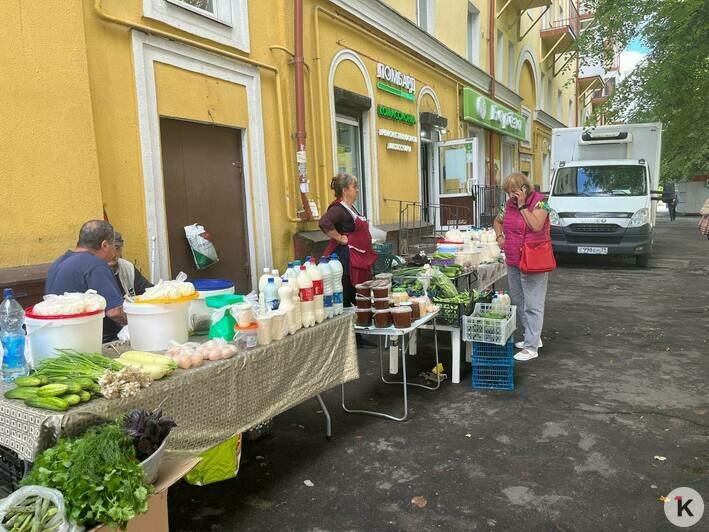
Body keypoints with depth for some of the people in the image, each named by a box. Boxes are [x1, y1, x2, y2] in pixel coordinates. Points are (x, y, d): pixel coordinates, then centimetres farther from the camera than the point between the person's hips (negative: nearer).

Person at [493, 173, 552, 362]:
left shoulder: (539, 202, -8)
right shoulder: (508, 204, 10)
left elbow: (536, 226, -23)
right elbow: (497, 221, 27)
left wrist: (522, 205, -17)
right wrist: (499, 236, 8)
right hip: (512, 262, 8)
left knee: (532, 305, -5)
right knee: (517, 302, 15)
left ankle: (531, 347, 0)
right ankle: (532, 337, 30)